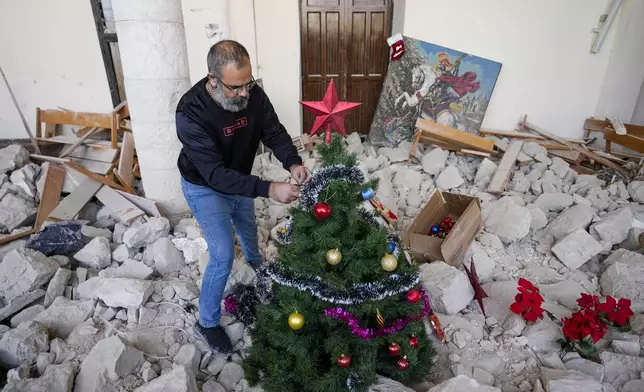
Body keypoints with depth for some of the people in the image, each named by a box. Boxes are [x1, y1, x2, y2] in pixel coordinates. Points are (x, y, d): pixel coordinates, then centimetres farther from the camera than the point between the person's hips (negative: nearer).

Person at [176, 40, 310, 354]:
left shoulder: (253, 94, -21)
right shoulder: (191, 113, -36)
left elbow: (274, 132, -13)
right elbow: (215, 174, -39)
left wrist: (293, 163, -34)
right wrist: (269, 189, -47)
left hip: (238, 180, 6)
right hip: (204, 188, -5)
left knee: (248, 227, 28)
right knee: (223, 255, -9)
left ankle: (255, 262, 64)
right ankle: (207, 323, 16)